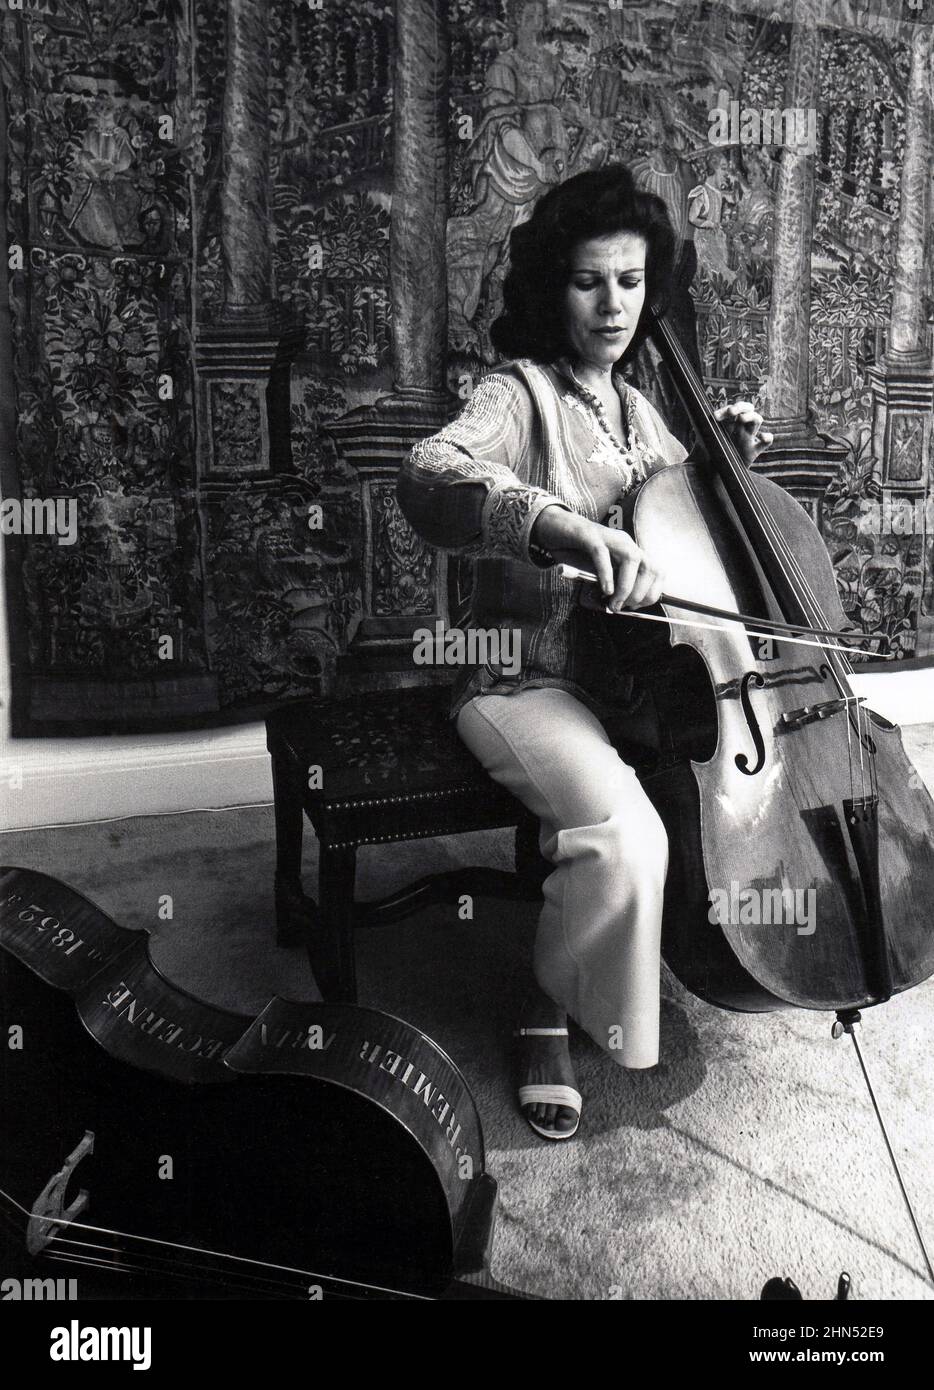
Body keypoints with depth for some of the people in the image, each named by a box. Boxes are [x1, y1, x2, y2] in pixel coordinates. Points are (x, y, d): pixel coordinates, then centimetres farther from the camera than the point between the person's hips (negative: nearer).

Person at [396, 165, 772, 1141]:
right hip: (529, 681, -7)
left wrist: (724, 458, 9)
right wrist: (566, 527, -45)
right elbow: (426, 478, -30)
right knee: (626, 834, -30)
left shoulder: (635, 409, 15)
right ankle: (548, 1019, -2)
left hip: (628, 673, 7)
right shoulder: (522, 393, -8)